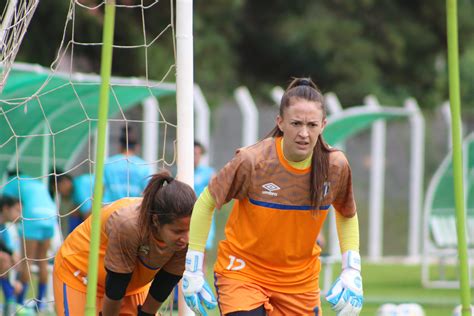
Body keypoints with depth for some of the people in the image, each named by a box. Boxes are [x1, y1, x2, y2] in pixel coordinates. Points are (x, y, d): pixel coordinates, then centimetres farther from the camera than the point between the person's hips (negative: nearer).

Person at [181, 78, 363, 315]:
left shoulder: (335, 166, -10)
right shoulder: (252, 161, -21)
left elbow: (347, 215, 10)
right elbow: (206, 203, -6)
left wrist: (351, 272, 1)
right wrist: (192, 270, -6)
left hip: (300, 280, 4)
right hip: (243, 272, -4)